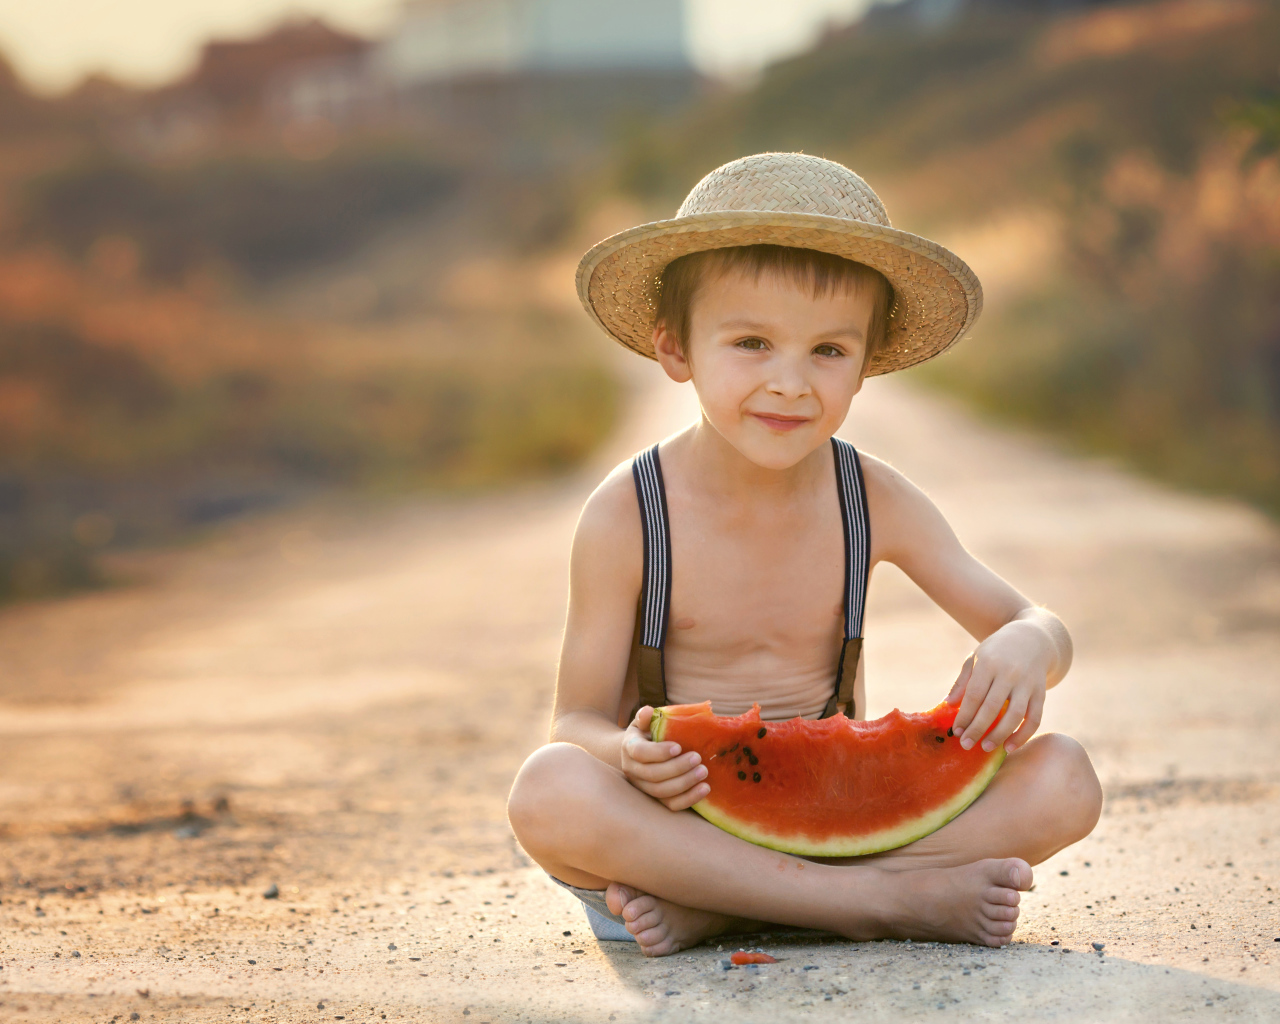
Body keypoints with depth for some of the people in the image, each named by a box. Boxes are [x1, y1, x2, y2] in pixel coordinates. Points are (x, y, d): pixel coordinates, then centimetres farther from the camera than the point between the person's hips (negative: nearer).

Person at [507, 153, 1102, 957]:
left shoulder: (874, 500, -2)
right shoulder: (626, 517, -9)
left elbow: (1038, 622, 3)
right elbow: (579, 719, -7)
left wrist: (1027, 648, -23)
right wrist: (629, 756, -32)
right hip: (681, 822, -3)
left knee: (1065, 779, -19)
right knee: (549, 792, -35)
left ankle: (718, 909, -24)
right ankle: (885, 898, -29)